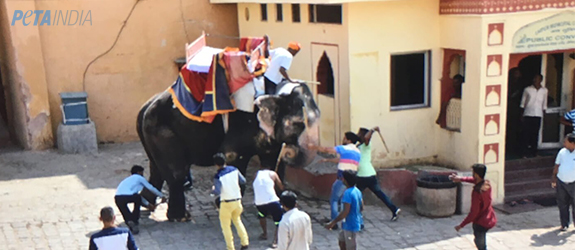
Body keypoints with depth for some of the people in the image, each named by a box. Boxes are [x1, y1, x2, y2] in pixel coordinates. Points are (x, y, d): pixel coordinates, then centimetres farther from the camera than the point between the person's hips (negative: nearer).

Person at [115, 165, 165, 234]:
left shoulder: (129, 179, 38)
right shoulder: (139, 178, 19)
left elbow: (135, 194, 45)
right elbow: (151, 188, 23)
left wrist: (148, 204, 50)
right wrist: (162, 196, 37)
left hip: (117, 198, 6)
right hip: (127, 196, -6)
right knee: (138, 198, 25)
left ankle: (129, 221, -6)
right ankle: (135, 220, 21)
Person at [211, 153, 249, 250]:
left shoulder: (218, 176, -16)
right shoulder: (234, 169, -2)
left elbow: (217, 192, -20)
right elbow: (243, 181, 6)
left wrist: (212, 190, 1)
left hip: (226, 203, -5)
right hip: (237, 200, 5)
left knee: (226, 225, 9)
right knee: (237, 220, 25)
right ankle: (245, 242, 21)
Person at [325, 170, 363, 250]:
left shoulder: (348, 193, -24)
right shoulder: (357, 191, 4)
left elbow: (345, 212, -27)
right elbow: (361, 208, 12)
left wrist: (333, 222, -21)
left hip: (350, 226, -9)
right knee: (342, 242, 24)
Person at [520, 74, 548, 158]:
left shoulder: (544, 90, 7)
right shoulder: (527, 89, 1)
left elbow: (544, 104, 13)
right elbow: (522, 103, 5)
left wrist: (544, 114, 9)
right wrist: (522, 115, 2)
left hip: (538, 115, 2)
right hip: (528, 114, -2)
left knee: (535, 134, 3)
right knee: (526, 133, -3)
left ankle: (533, 152, 12)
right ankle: (526, 152, 1)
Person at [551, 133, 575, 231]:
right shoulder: (562, 152, 1)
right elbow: (557, 166, 9)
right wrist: (553, 179, 9)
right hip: (561, 182, 3)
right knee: (562, 204, 8)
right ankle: (564, 224, 19)